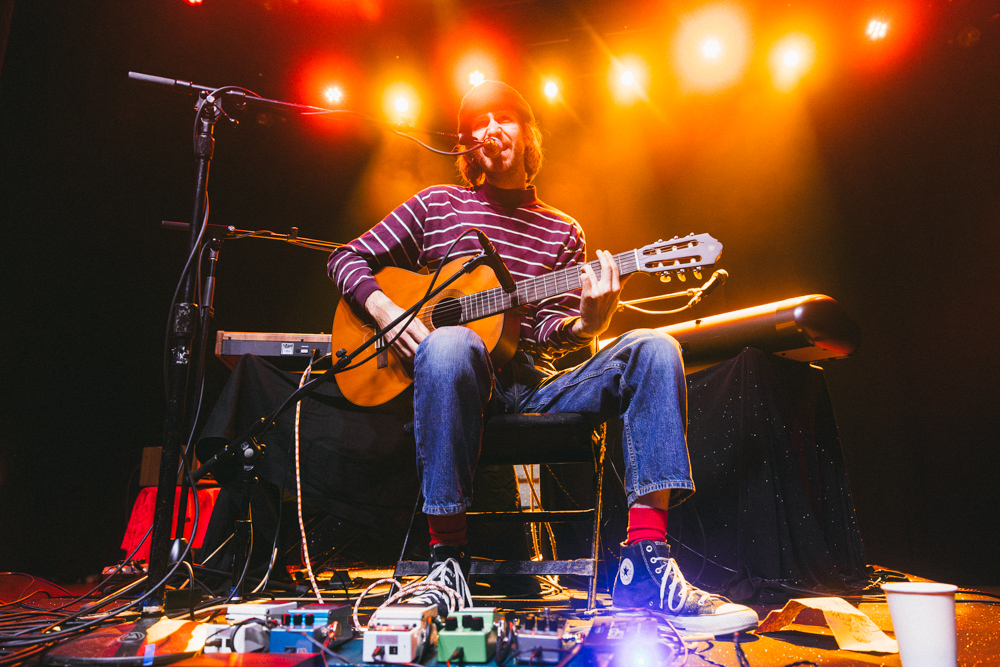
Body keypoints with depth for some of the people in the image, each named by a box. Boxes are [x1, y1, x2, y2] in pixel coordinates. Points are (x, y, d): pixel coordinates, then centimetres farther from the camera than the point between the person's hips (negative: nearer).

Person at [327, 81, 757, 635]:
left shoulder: (562, 232, 16)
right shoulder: (437, 205, 12)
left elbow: (548, 330, 6)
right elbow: (347, 257, 12)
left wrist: (588, 323, -17)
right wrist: (385, 310, -7)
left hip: (532, 385, 3)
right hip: (460, 381, -2)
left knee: (651, 348, -19)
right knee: (449, 344, -39)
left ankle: (644, 565, -28)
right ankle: (446, 556, -26)